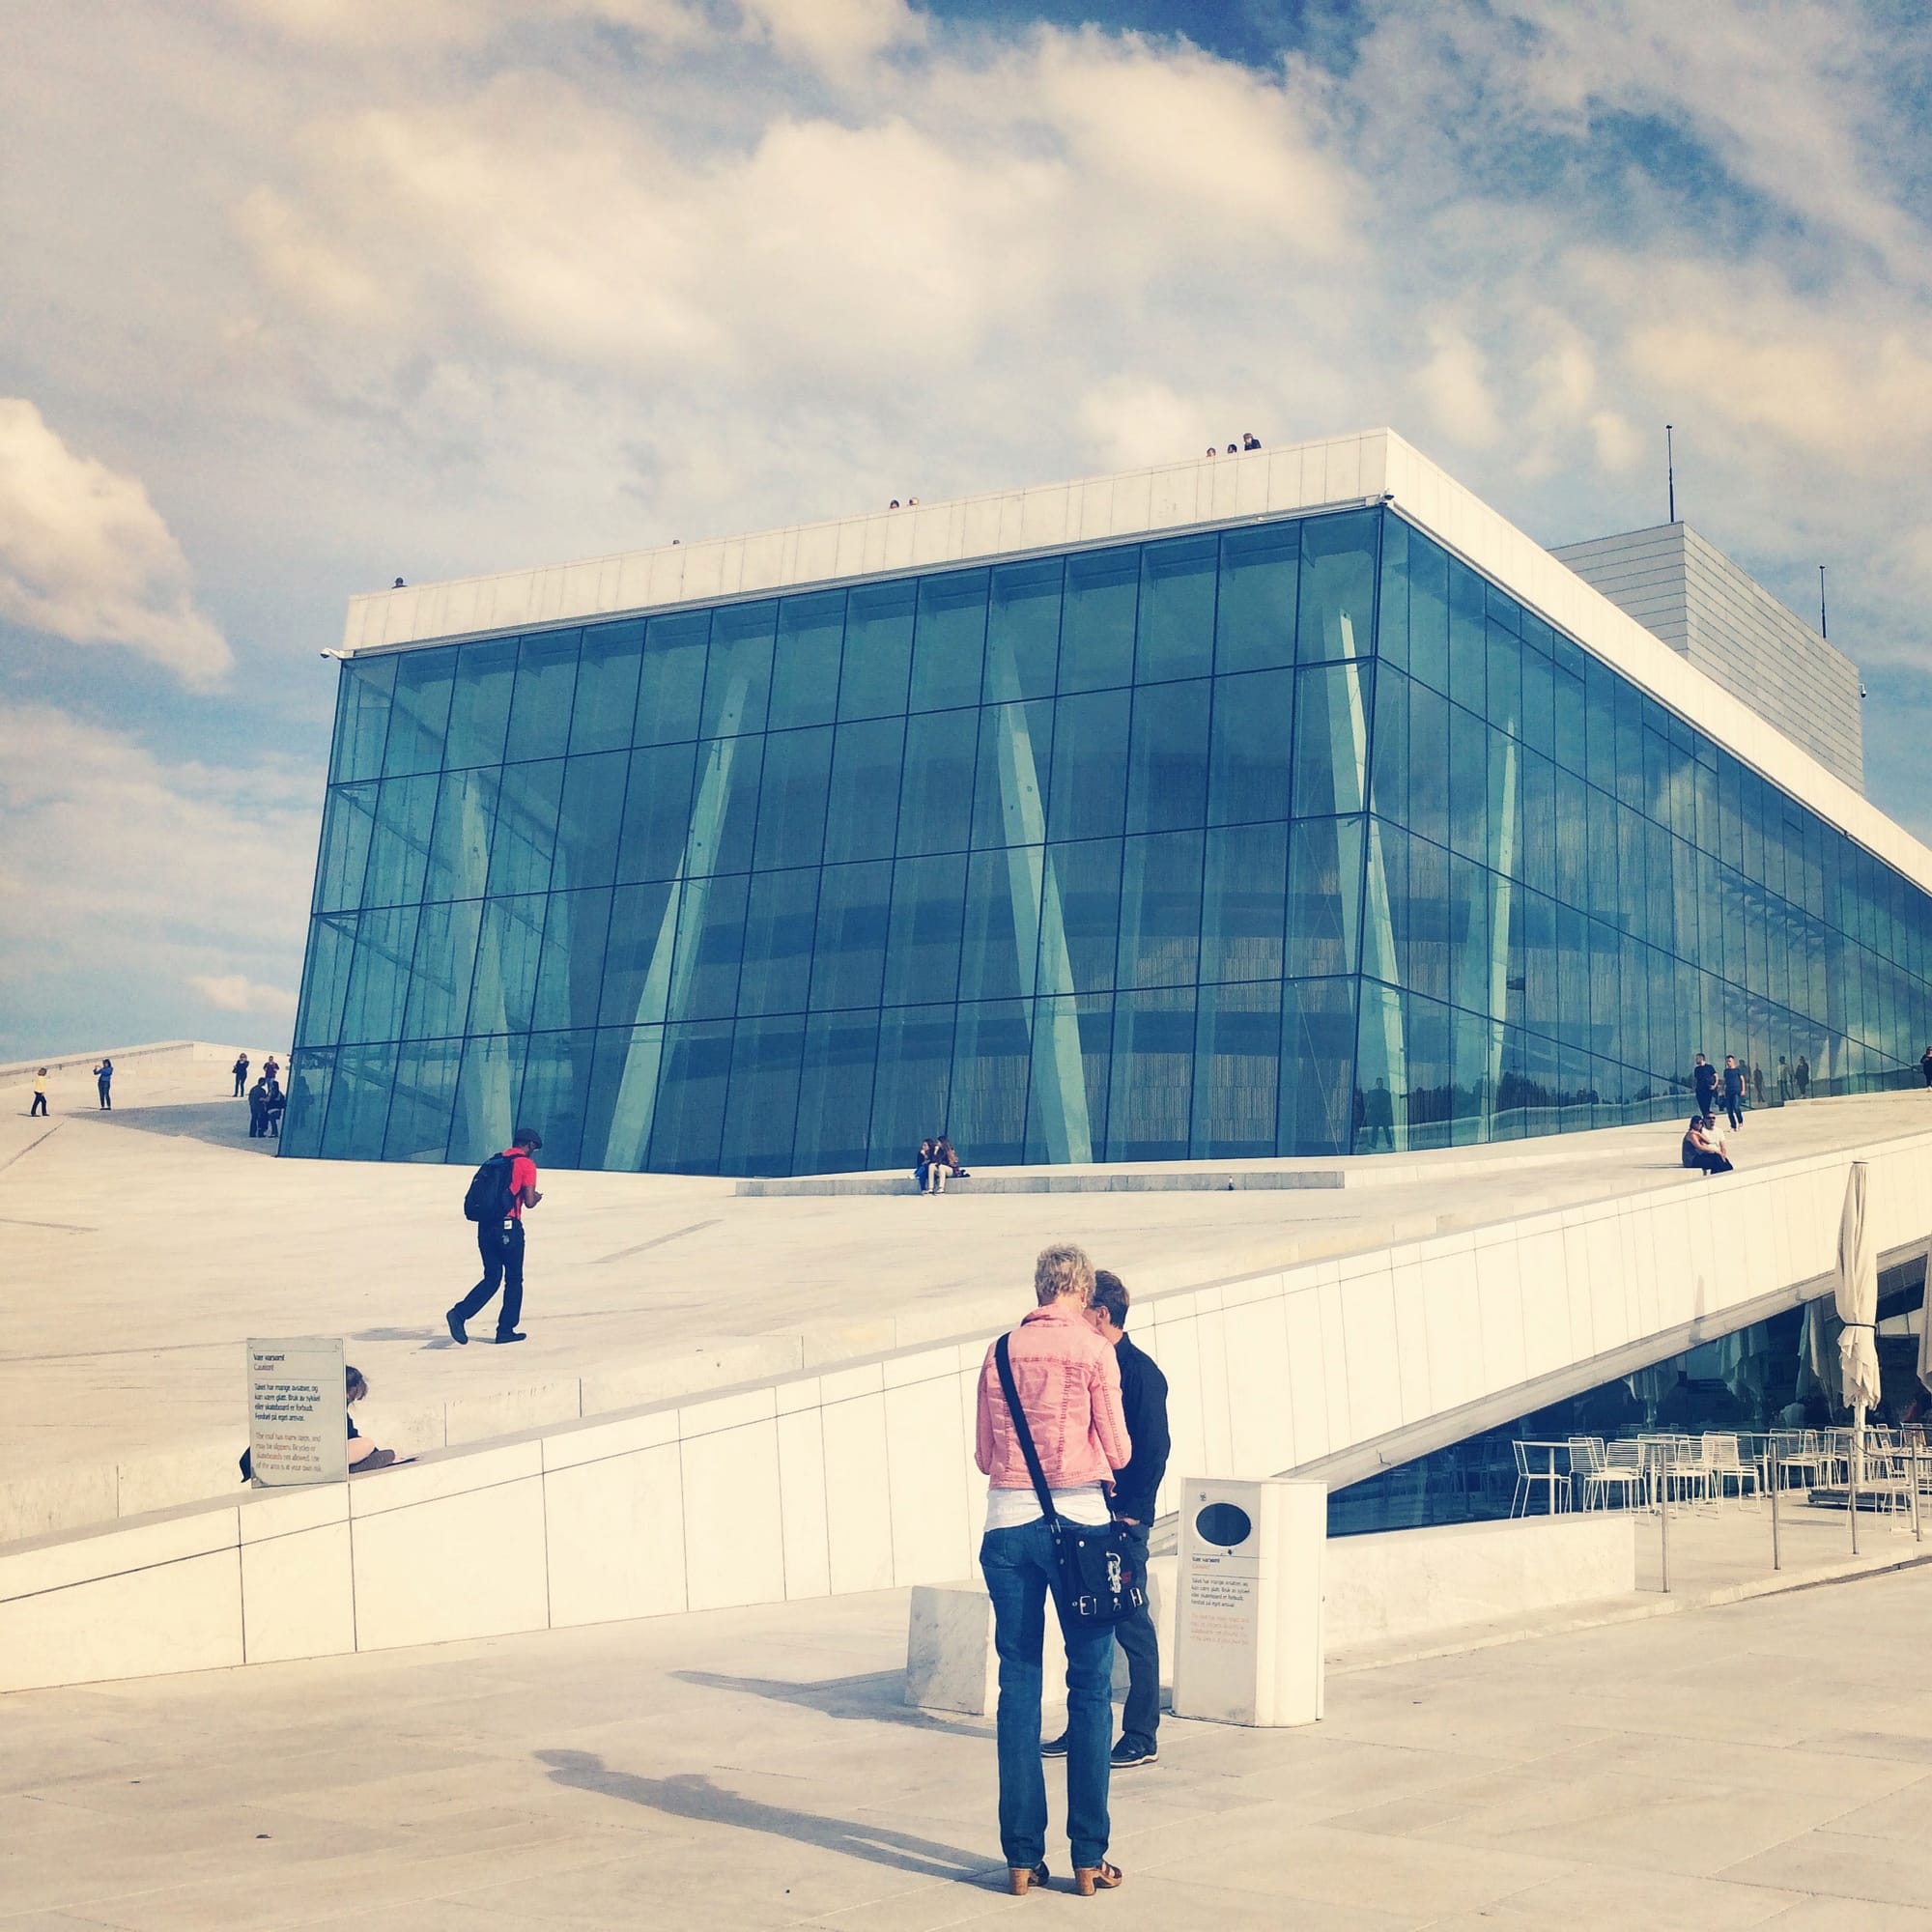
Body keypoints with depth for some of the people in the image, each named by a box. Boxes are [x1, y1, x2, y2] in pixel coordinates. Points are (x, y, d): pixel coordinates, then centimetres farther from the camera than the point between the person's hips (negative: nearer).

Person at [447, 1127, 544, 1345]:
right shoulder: (526, 1164, -4)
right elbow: (529, 1202, -10)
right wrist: (537, 1197, 13)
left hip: (485, 1226, 6)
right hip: (509, 1227, -6)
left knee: (492, 1278, 13)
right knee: (514, 1280, 9)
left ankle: (460, 1313, -6)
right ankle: (506, 1330, 10)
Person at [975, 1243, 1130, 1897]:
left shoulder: (1000, 1351, 6)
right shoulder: (1093, 1351, -4)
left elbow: (982, 1454, 10)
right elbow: (1118, 1451, -3)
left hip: (1007, 1523, 3)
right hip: (1078, 1521, -3)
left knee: (1018, 1685, 8)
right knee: (1090, 1686, 5)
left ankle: (1022, 1855, 10)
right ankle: (1089, 1856, 7)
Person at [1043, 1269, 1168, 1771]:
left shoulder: (1140, 1371, -9)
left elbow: (1154, 1447, -13)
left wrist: (1131, 1511, -15)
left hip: (1121, 1521, -8)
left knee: (1131, 1626, -2)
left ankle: (1141, 1738, 5)